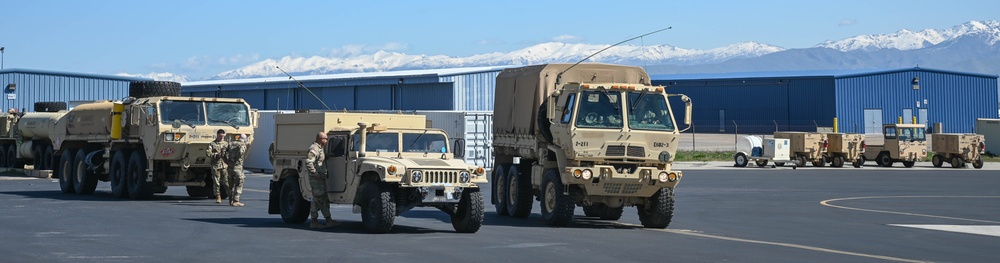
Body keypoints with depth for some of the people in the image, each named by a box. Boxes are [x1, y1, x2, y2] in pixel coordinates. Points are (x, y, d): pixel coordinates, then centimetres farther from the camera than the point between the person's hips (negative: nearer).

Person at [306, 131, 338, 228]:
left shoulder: (319, 148, 17)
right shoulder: (314, 149, -17)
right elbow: (308, 162, -25)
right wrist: (315, 174, -24)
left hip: (321, 178, 11)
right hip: (316, 179, -11)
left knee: (325, 199, 12)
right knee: (317, 199, -7)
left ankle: (329, 221, 15)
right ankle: (314, 222, -3)